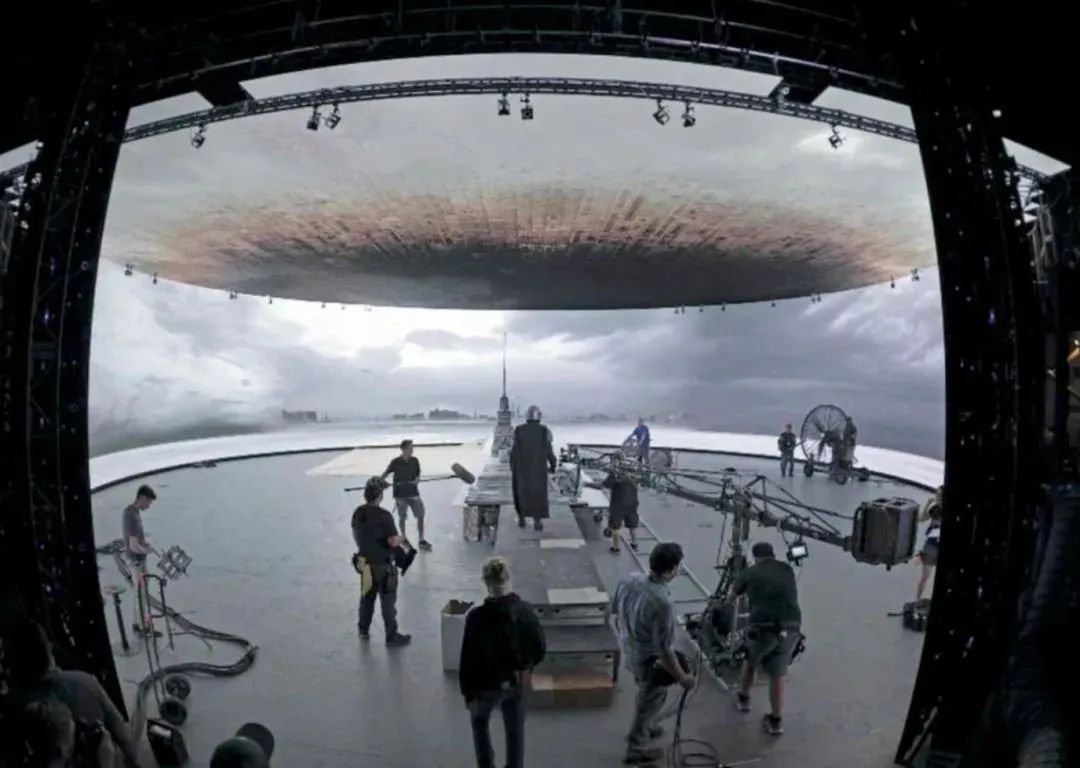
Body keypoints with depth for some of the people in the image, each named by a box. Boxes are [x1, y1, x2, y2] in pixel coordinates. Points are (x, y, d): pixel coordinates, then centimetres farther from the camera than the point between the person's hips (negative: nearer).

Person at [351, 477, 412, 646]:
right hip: (383, 564, -6)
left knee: (367, 597, 23)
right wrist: (401, 538, -3)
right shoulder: (384, 516, -26)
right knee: (388, 601, 7)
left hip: (365, 562, 6)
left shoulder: (358, 512, -5)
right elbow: (393, 542, -24)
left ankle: (363, 630, 37)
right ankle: (392, 636, 17)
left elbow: (355, 535, 9)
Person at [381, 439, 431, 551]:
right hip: (400, 494, -2)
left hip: (413, 492, 2)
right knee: (402, 517, 10)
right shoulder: (395, 462, -10)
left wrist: (416, 480, -15)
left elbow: (418, 474, 7)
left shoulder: (415, 460, -2)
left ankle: (421, 540, 9)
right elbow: (386, 473, 0)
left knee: (420, 515, -2)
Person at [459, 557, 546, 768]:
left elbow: (469, 659, -17)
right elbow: (539, 648, -4)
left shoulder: (477, 617, -26)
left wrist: (468, 692, -3)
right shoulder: (525, 611, -15)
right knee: (515, 731, 21)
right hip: (517, 682, 2)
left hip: (487, 685, -2)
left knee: (479, 723, 27)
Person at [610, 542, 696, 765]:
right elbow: (664, 650, -28)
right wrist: (682, 678, -13)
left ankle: (644, 728, 56)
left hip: (629, 652, 7)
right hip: (650, 661, -7)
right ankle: (637, 750, 40)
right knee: (650, 703, 20)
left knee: (645, 696, 32)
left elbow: (616, 614, 2)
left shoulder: (628, 579, -14)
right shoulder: (662, 603, -37)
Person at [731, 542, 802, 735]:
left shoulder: (750, 573, 8)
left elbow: (734, 592, 28)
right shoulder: (787, 570, 16)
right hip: (791, 629, 2)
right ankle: (776, 720, 18)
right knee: (778, 675, 15)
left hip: (764, 628, -2)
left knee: (750, 661, 25)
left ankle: (743, 698, 41)